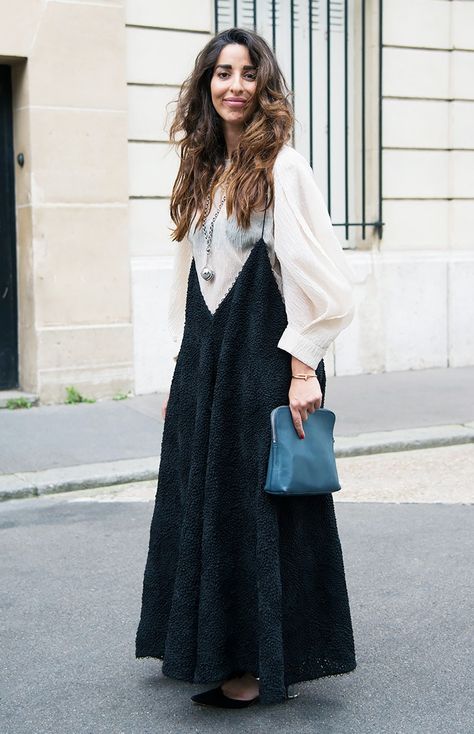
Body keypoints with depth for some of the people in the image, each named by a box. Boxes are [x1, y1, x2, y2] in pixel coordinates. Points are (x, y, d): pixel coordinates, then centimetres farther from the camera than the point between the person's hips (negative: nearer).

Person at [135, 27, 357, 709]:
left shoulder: (281, 167, -8)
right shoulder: (204, 172, 13)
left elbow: (321, 279, -14)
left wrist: (303, 370, -18)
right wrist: (185, 373, 15)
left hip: (262, 358, -7)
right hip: (203, 359, 8)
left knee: (258, 504, -1)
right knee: (200, 501, 12)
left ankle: (261, 662, 13)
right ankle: (209, 643, 27)